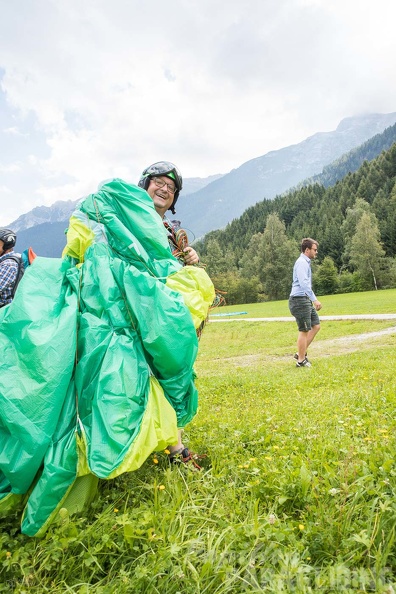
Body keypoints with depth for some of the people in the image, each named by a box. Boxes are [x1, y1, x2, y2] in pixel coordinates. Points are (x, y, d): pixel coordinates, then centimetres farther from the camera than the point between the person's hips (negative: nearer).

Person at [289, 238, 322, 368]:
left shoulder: (305, 262, 18)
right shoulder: (302, 262, -14)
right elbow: (304, 283, -25)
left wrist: (312, 300, 25)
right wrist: (315, 299, -28)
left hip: (305, 300, 10)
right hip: (299, 300, -10)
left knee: (316, 325, 12)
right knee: (304, 331, -3)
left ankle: (301, 353, 18)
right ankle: (301, 360, 9)